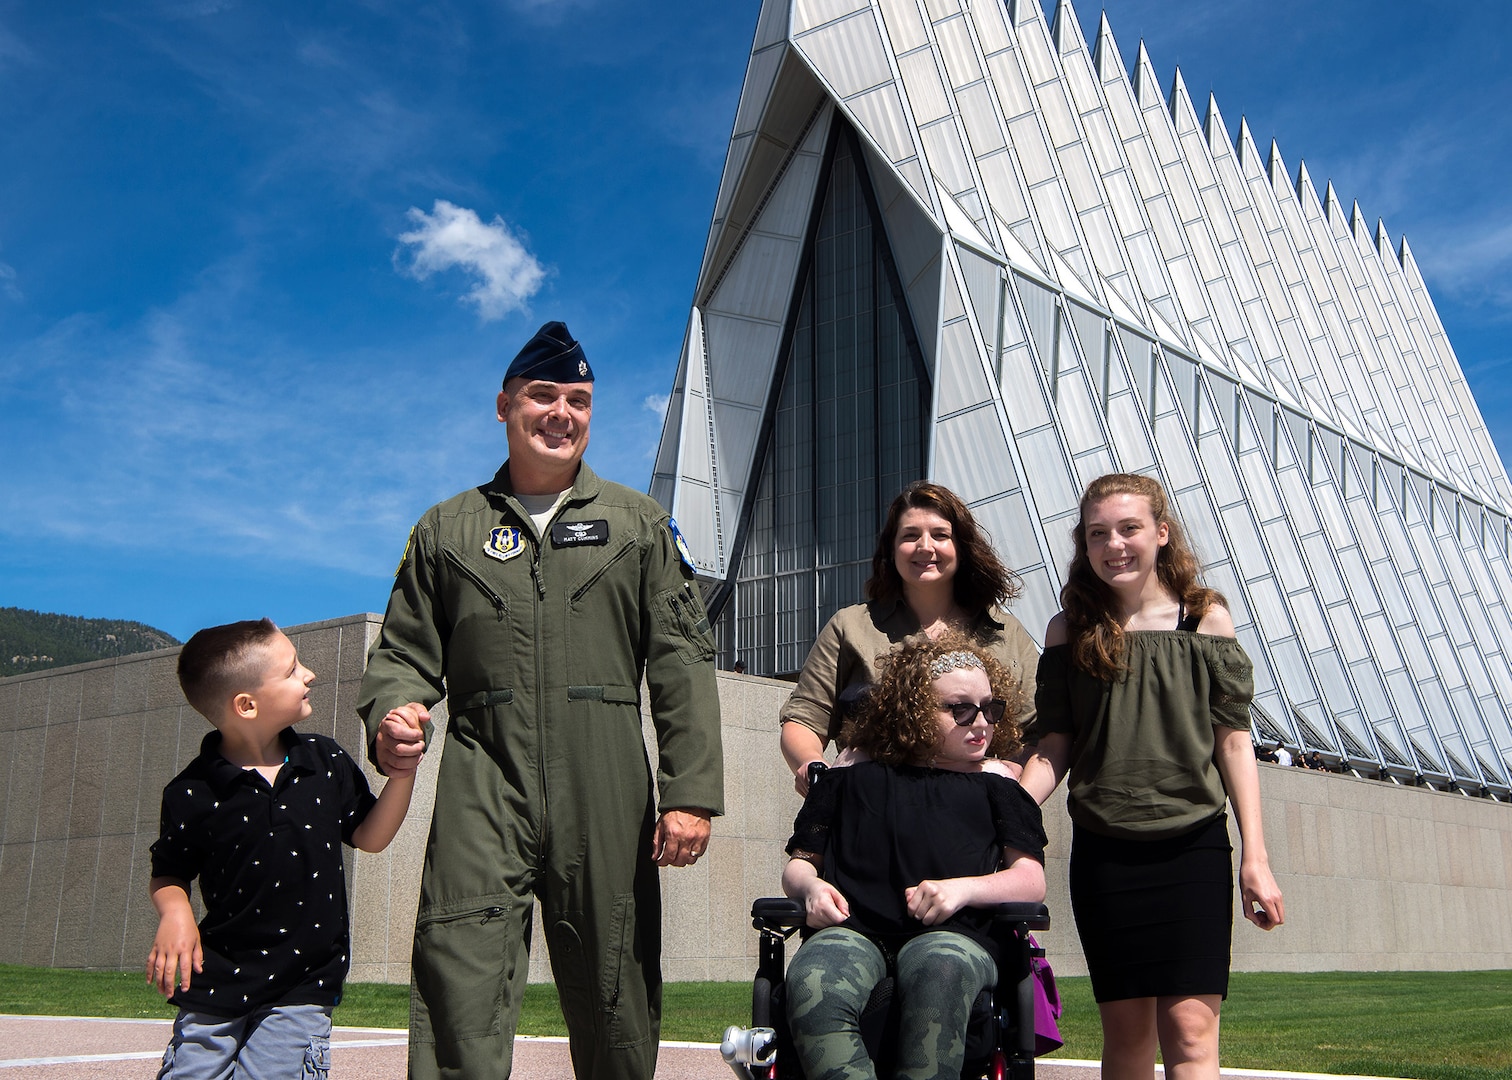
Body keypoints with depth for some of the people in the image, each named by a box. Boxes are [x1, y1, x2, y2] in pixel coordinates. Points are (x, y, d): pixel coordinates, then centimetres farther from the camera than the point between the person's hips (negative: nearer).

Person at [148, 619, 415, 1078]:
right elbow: (169, 873, 6)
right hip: (216, 984, -1)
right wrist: (174, 913, -14)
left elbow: (369, 836, 8)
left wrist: (403, 769, -3)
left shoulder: (326, 762, 1)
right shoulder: (193, 793, -8)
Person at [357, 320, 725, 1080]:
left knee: (614, 1003, 5)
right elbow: (406, 650, 16)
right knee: (459, 999, -10)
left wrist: (691, 790, -5)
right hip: (482, 793, 0)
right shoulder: (447, 529, 17)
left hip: (605, 793, 0)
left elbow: (682, 660, 6)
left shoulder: (639, 523, 15)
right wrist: (390, 716, -9)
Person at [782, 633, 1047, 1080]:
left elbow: (1031, 879, 13)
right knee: (811, 982, -36)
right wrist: (811, 886, -2)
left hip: (952, 933, -1)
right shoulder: (850, 778, 24)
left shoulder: (992, 781, 22)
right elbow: (799, 864, 24)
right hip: (852, 929, 1)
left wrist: (962, 887, -7)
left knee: (938, 972, -40)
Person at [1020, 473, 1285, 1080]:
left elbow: (1233, 743, 2)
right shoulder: (1070, 631, 6)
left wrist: (1255, 858, -2)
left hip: (1194, 848, -1)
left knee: (1190, 1027, -8)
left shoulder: (1205, 619, 3)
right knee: (1125, 1030, 6)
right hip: (1103, 854, 2)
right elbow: (1052, 749, 5)